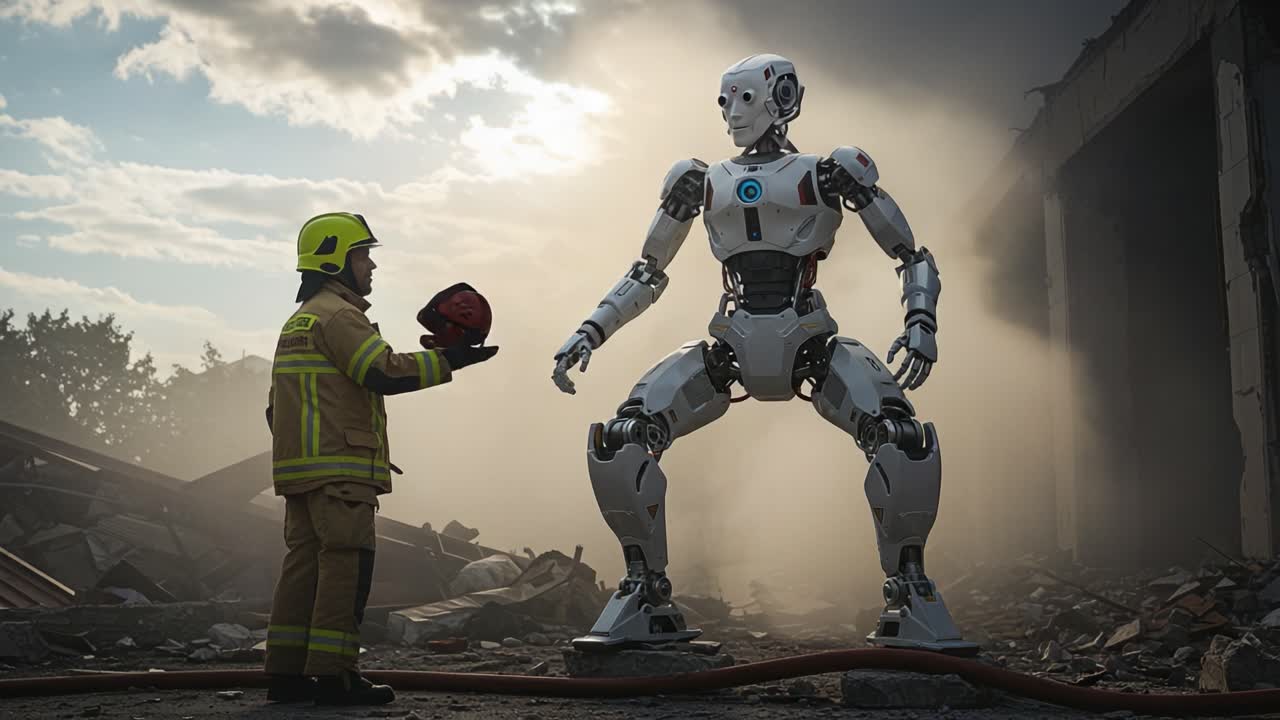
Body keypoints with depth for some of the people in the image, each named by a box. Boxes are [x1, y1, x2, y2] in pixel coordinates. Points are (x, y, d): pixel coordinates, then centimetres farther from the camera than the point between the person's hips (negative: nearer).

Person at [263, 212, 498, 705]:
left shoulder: (297, 323, 25)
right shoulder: (338, 314, -7)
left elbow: (277, 406, 26)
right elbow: (386, 373, -20)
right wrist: (449, 360, -15)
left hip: (299, 468, 10)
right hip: (339, 467, -10)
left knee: (304, 563, 9)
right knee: (346, 563, -9)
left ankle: (286, 672, 10)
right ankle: (333, 675, -10)